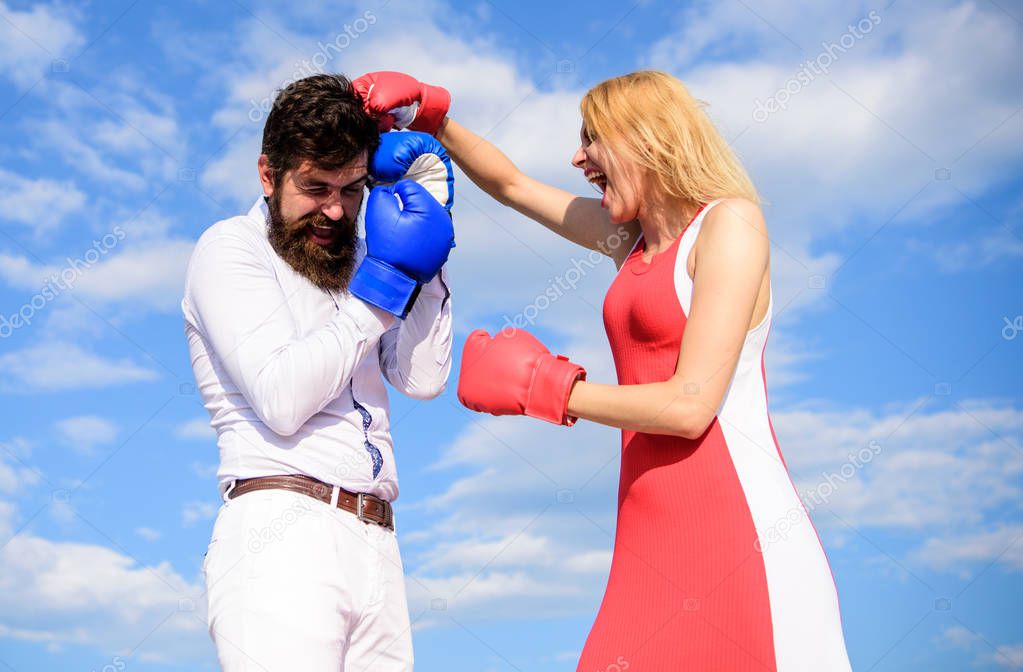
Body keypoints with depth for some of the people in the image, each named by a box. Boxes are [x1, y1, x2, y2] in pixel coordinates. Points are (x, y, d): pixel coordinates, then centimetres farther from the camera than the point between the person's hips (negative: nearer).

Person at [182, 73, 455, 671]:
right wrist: (385, 280, -9)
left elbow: (424, 380, 6)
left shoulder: (352, 260, 20)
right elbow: (281, 400, -11)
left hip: (377, 547, 6)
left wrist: (429, 227, 4)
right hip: (285, 531, -5)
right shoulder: (230, 249, 3)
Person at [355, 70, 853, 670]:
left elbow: (691, 404, -14)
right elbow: (509, 184, 30)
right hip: (651, 542, 7)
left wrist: (540, 387, -6)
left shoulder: (730, 221, -5)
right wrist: (429, 116, 17)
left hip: (741, 533, -6)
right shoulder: (629, 235, 17)